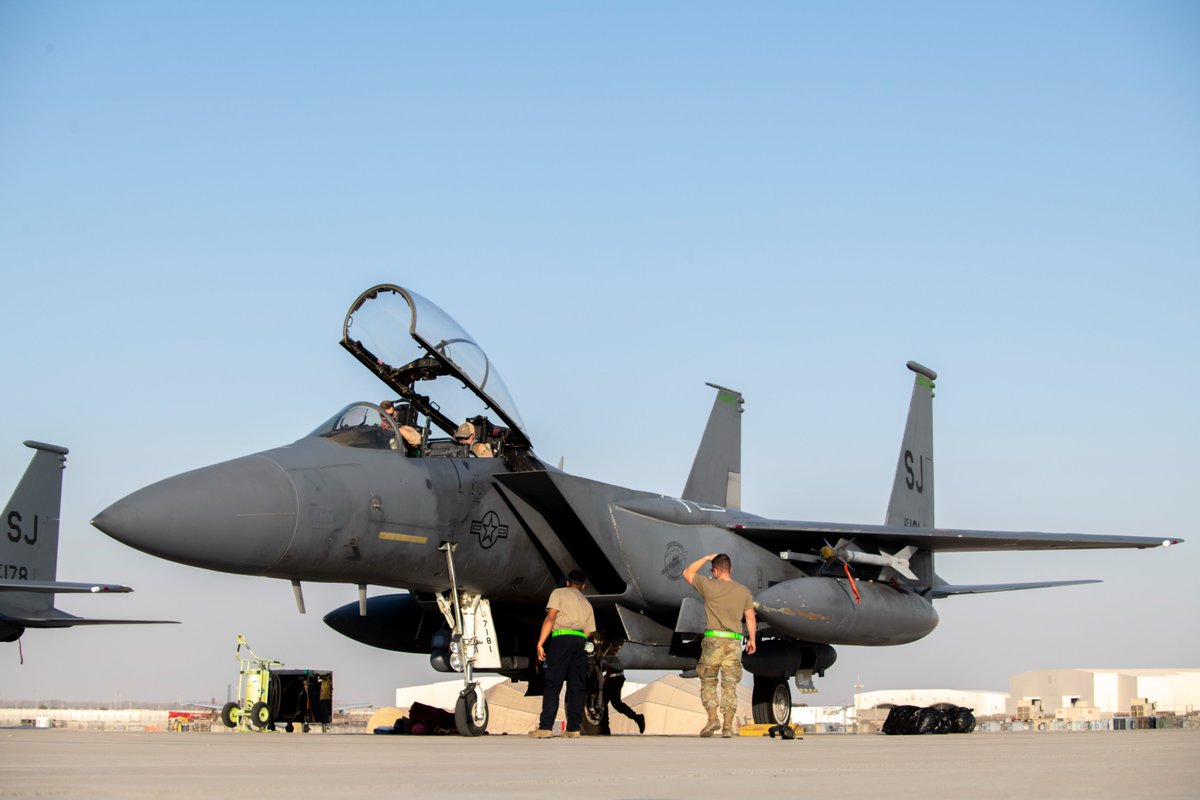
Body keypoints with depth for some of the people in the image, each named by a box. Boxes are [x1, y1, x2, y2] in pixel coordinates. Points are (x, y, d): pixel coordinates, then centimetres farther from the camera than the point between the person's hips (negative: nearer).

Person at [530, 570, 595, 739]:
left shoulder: (559, 593, 9)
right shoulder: (587, 603, 26)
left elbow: (550, 618, -4)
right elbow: (588, 633, 18)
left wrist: (540, 643, -8)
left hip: (561, 638, -5)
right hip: (580, 642, 5)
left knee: (553, 685, -8)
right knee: (576, 687, 6)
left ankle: (546, 727, -14)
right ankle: (573, 728, 3)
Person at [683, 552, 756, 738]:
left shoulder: (709, 586, -3)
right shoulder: (744, 591, 6)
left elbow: (687, 573, 11)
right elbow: (750, 618, 9)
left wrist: (706, 558, 17)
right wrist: (752, 639, 21)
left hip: (713, 640, -3)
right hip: (734, 642, 3)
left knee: (708, 681, 10)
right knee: (729, 685, 5)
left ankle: (712, 718, -4)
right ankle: (728, 726, 1)